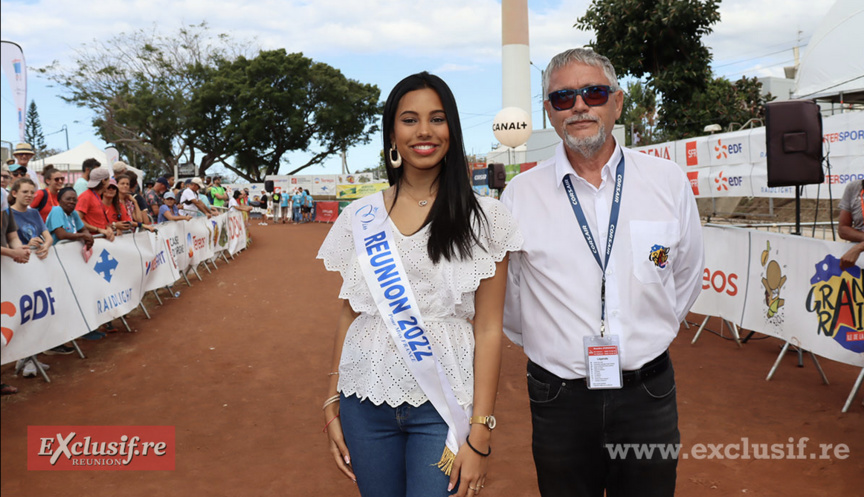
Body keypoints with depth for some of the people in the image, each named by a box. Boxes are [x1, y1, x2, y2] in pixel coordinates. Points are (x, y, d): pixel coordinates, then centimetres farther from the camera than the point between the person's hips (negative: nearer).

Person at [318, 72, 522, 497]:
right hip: (365, 403, 3)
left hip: (442, 406, -2)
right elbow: (349, 315, 9)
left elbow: (488, 329, -6)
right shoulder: (360, 217, 4)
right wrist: (333, 405, 7)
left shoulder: (483, 217, -4)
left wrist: (480, 432, -10)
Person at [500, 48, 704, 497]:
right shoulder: (519, 195, -5)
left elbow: (687, 274, 13)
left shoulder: (668, 181, 0)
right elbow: (504, 295, 6)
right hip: (558, 398, -1)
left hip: (649, 394, 1)